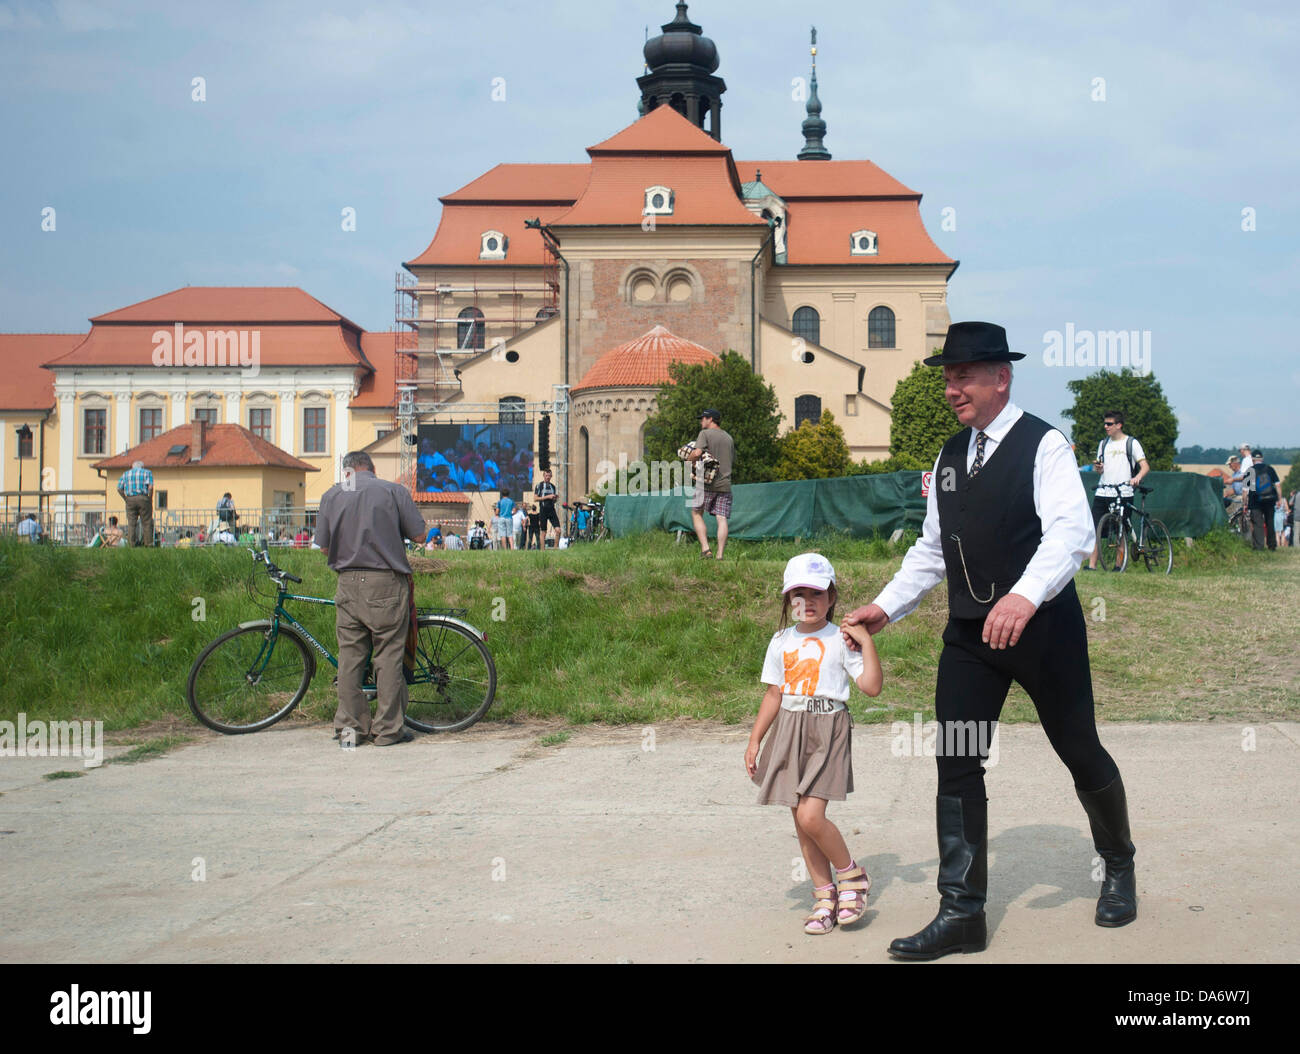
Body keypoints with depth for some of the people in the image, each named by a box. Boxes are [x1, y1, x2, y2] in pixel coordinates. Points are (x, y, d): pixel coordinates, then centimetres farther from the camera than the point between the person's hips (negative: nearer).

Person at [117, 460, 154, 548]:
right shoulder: (147, 472, 7)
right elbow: (150, 487, -8)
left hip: (130, 500, 2)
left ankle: (132, 544, -2)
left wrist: (126, 500, 11)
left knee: (131, 523, 3)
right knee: (147, 522, 1)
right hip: (143, 498, -2)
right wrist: (150, 500, -1)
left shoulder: (126, 473, 16)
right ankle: (148, 544, -1)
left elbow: (119, 488, 7)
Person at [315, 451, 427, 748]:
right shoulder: (394, 491, 0)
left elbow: (324, 546, 8)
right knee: (388, 655, 3)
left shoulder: (331, 495, 7)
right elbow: (418, 534, -1)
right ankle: (388, 728, 5)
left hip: (348, 584, 3)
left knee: (349, 655, 8)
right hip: (387, 583, -2)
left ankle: (350, 726, 10)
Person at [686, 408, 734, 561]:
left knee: (696, 514, 8)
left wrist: (688, 460, 2)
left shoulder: (705, 434, -2)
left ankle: (705, 548, -6)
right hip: (725, 484, 5)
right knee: (722, 519, -1)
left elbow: (697, 452, -16)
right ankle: (720, 554, -8)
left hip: (707, 483, -5)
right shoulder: (728, 438, 19)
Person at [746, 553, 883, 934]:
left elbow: (872, 686, -9)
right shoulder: (781, 642, 10)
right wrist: (755, 740, 13)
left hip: (827, 730, -5)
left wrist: (866, 641, -14)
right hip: (789, 731, 5)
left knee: (810, 816, -17)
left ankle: (852, 876, 6)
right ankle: (824, 896, 15)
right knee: (802, 821, 4)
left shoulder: (840, 639, -3)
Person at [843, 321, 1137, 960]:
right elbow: (932, 548, 18)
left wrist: (1025, 596, -38)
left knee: (1081, 752, 10)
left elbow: (1072, 530, -23)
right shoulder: (950, 457, 12)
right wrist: (886, 607, 8)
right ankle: (961, 914, 4)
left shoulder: (1043, 445, -9)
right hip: (970, 634, 6)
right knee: (956, 765, -2)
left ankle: (1118, 866, 37)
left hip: (1043, 626, -5)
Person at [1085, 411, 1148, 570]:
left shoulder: (1131, 443, 2)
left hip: (1123, 493, -4)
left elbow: (1145, 466, -5)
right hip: (1102, 492, 4)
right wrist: (1098, 467, -4)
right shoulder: (1104, 443, 17)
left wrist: (1137, 477, -25)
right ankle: (1092, 564, -4)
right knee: (1094, 529, -5)